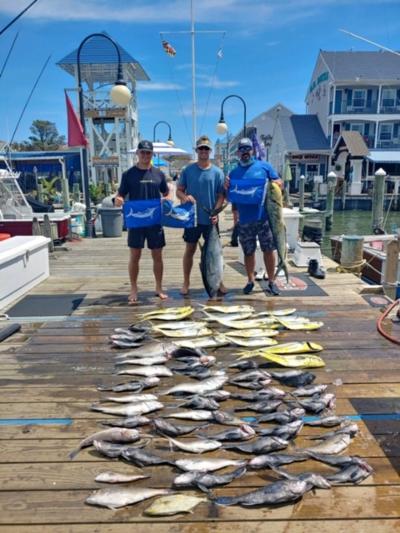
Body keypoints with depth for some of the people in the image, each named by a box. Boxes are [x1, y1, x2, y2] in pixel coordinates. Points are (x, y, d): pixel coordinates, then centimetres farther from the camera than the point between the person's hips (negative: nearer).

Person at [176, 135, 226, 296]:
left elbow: (221, 195, 1)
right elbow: (179, 191, 5)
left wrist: (215, 212, -13)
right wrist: (185, 197, -17)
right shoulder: (188, 170, 2)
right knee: (190, 250, 8)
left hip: (210, 219, 0)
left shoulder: (217, 172, 1)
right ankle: (186, 282, 20)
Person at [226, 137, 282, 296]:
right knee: (248, 252, 10)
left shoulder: (264, 166, 6)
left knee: (269, 250, 3)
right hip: (245, 220, 2)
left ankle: (271, 281, 16)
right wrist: (227, 188, -9)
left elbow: (280, 183, 8)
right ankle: (250, 281, 25)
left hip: (265, 217, -1)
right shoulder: (234, 173, 11)